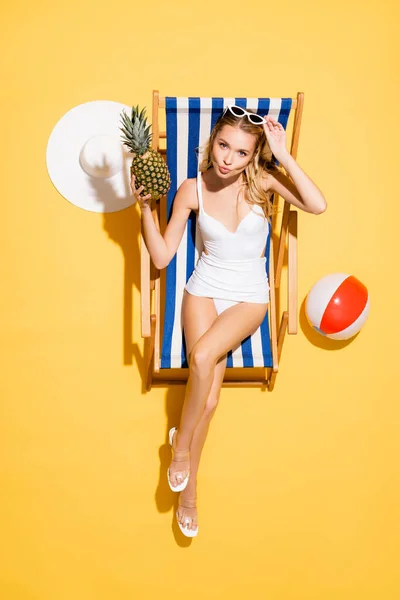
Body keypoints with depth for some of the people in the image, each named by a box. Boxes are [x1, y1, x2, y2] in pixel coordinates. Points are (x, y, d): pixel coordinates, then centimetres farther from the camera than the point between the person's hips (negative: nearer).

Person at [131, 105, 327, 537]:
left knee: (203, 356, -29)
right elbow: (161, 257, -3)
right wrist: (145, 208, -15)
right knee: (209, 396, -17)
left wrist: (283, 155, -25)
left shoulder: (263, 179, -7)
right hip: (204, 290, 1)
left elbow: (317, 205, -24)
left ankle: (181, 441, 0)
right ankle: (188, 491, 4)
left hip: (249, 297, 0)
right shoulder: (192, 190, -6)